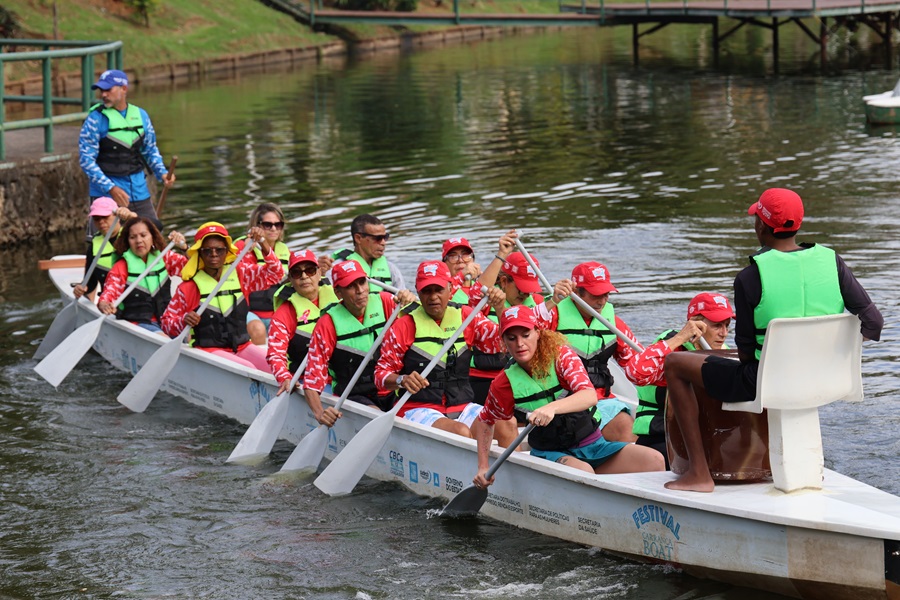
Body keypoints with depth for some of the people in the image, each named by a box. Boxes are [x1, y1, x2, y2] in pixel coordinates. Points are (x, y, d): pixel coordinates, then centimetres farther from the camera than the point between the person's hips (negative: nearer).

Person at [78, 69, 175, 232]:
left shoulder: (140, 115, 7)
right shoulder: (96, 118, -8)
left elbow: (150, 150, 19)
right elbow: (86, 159, -11)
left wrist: (162, 173, 0)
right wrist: (110, 188, -19)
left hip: (139, 192, 5)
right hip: (106, 194, -5)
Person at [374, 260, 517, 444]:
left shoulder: (466, 317, 11)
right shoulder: (405, 326, 0)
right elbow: (381, 374, 0)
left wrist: (501, 309, -12)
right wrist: (402, 380, -21)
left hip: (462, 407, 4)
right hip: (419, 410, -4)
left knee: (508, 424, -22)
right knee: (461, 433, -33)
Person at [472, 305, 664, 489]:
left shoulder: (561, 355, -7)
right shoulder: (505, 383, -2)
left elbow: (590, 396, -25)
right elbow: (484, 422, 16)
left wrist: (552, 407, -43)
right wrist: (483, 467, 5)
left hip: (594, 446, 1)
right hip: (549, 453, -1)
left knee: (655, 461, -23)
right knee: (583, 472, -39)